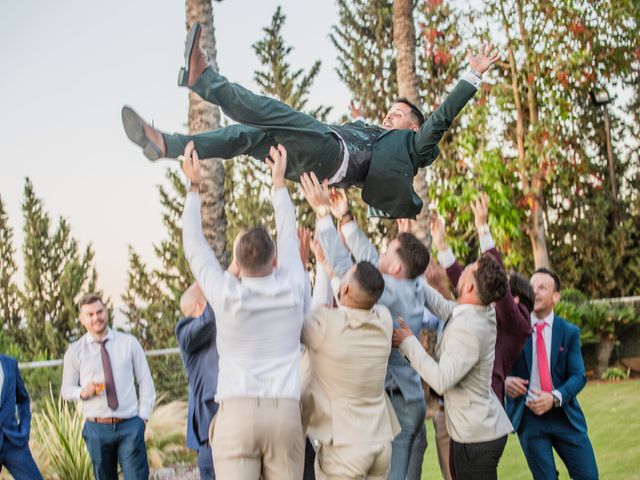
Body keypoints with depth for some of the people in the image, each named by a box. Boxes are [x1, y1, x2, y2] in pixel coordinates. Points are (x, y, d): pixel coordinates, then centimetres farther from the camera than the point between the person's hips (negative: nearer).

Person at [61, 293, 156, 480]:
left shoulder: (128, 342, 5)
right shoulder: (75, 351, 4)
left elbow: (146, 381, 8)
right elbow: (66, 389, 9)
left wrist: (143, 415, -1)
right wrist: (82, 393, -14)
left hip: (130, 425, 0)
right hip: (97, 428, 0)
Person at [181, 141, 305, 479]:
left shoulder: (226, 295, 1)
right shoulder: (292, 290, 6)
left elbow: (194, 247, 14)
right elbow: (289, 236, 22)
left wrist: (194, 186, 23)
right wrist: (279, 181, 34)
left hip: (237, 411, -2)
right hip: (286, 411, 2)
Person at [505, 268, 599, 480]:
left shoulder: (569, 332, 3)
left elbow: (578, 376, -4)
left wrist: (554, 398, -21)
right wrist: (505, 380, -20)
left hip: (564, 415, 1)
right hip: (528, 417, -1)